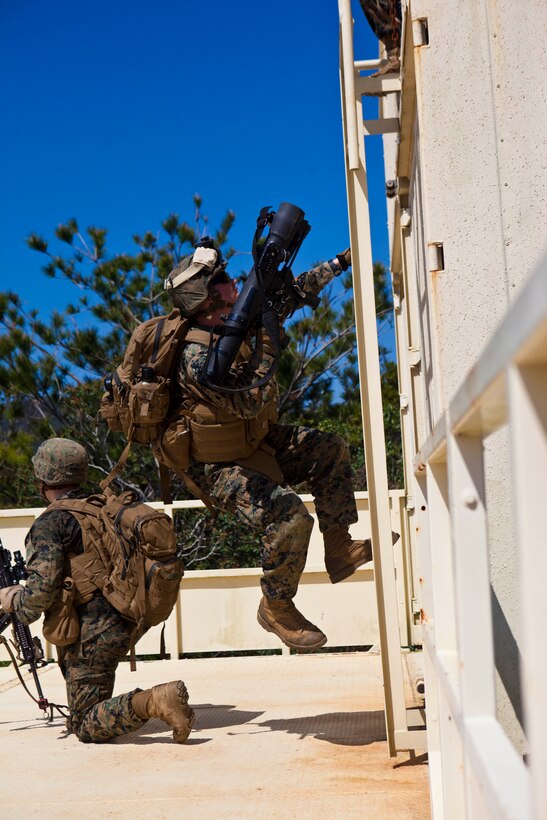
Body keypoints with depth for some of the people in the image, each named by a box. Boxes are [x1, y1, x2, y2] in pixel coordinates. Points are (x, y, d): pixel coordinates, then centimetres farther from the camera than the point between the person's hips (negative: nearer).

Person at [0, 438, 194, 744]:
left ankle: (156, 701, -25)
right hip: (121, 626, 8)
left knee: (87, 727, -3)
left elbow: (43, 589, -22)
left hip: (91, 636, -8)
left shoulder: (49, 524, -12)